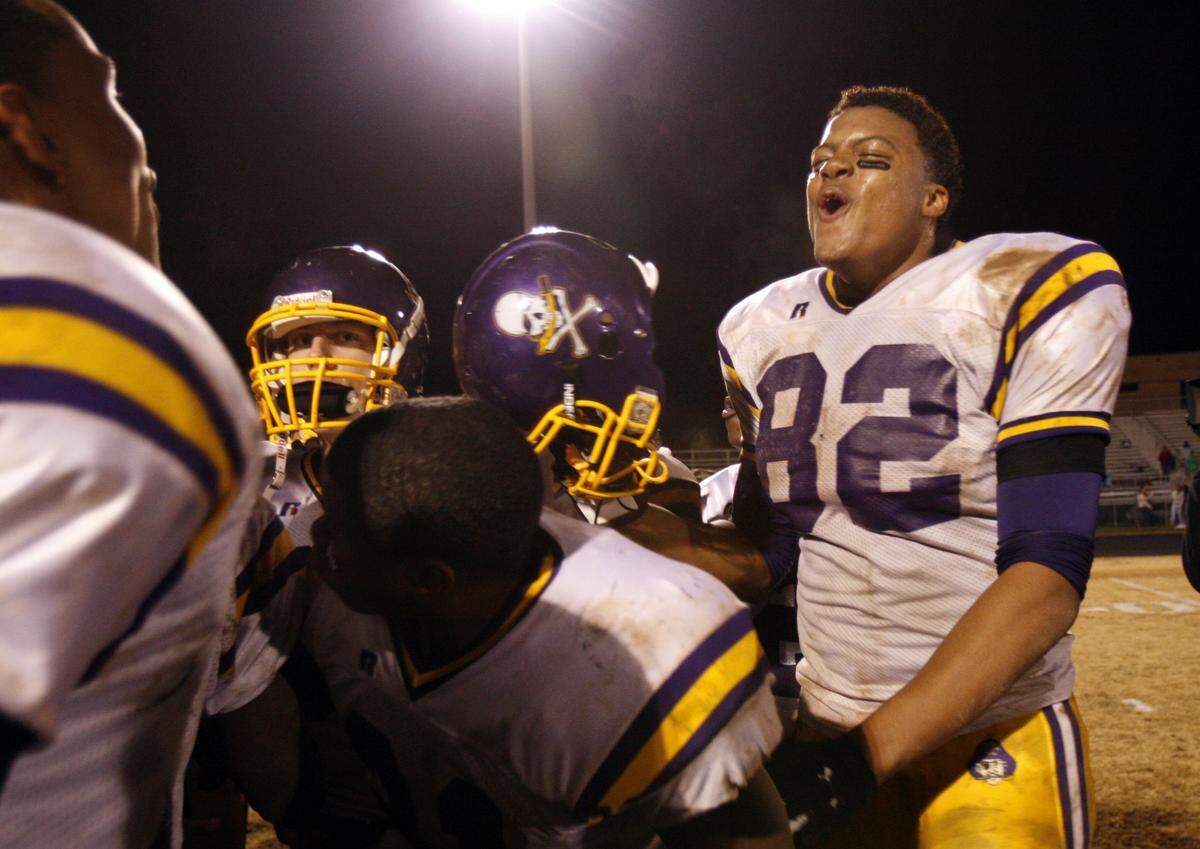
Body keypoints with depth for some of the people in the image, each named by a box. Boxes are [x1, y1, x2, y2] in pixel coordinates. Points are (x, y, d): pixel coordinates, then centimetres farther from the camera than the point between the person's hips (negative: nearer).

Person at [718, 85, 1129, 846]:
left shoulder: (1029, 294, -12)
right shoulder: (761, 330, 5)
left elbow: (1047, 575, -19)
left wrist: (870, 752, -24)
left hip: (995, 745, -4)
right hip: (825, 731, 4)